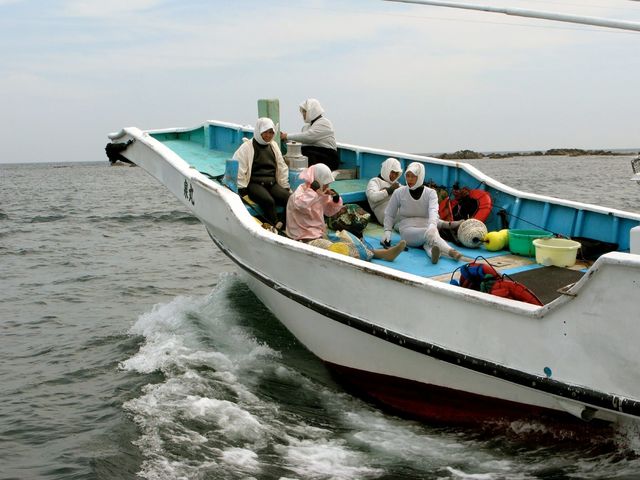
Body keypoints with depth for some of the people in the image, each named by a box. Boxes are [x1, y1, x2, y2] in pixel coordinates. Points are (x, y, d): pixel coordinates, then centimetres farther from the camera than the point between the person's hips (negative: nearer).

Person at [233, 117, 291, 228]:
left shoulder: (273, 146, 19)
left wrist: (286, 187, 15)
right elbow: (238, 168, -4)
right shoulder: (247, 147, 1)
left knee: (289, 198, -25)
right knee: (268, 201, -35)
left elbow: (282, 168, 22)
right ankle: (276, 227, -31)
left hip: (272, 183, 5)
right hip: (255, 184, -5)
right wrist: (241, 189, -10)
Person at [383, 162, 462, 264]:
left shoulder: (430, 193, 0)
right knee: (429, 233, -36)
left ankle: (434, 253, -72)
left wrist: (432, 225, -40)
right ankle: (450, 251, -63)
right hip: (407, 230, -1)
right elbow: (389, 214, 13)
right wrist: (387, 231, -1)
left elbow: (433, 211, -20)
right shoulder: (399, 193, 2)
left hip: (426, 227, 2)